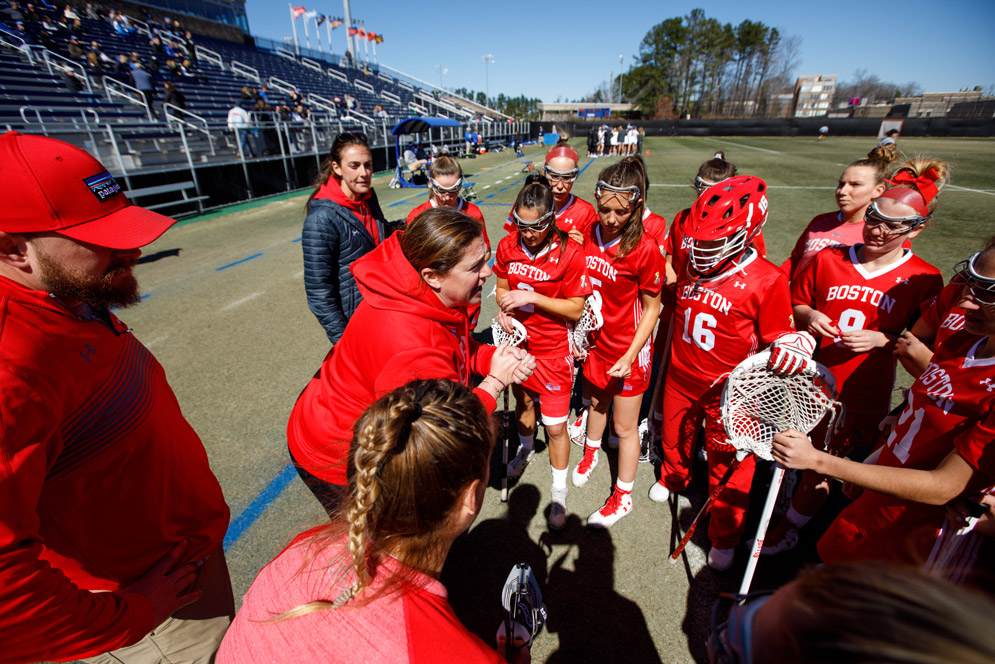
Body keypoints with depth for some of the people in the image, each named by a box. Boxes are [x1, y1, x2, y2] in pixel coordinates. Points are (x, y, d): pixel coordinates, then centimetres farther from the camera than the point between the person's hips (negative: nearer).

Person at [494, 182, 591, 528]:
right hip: (518, 341, 5)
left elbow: (576, 309, -17)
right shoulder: (508, 246, -6)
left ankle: (559, 492, 29)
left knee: (556, 427, 4)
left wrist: (533, 297, -26)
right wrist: (503, 308, -14)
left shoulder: (569, 253, -19)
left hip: (553, 350, -4)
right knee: (523, 400, 26)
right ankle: (526, 448, 58)